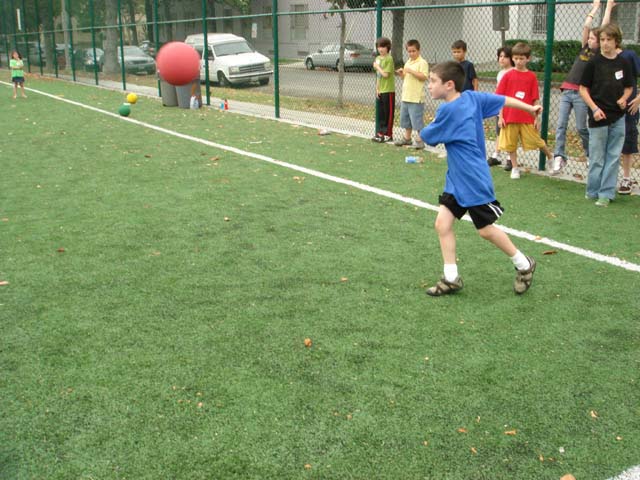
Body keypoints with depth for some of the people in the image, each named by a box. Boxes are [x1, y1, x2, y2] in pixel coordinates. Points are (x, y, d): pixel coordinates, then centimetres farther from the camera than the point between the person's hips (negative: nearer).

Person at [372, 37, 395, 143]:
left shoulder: (389, 59, -12)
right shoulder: (378, 58, 12)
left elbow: (385, 74, -19)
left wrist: (377, 67, -8)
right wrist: (377, 89, 11)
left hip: (388, 90, -8)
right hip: (380, 90, 8)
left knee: (388, 113, 0)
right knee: (380, 113, 11)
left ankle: (388, 134, 5)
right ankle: (380, 132, 18)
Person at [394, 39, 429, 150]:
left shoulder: (422, 63, -10)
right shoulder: (408, 62, 16)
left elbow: (424, 77, -20)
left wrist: (411, 71, -23)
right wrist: (401, 74, 3)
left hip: (416, 98, -9)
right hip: (406, 96, 9)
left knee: (417, 119, -5)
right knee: (405, 118, 16)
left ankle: (420, 140, 2)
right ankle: (407, 138, 29)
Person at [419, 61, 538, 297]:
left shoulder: (448, 110, -22)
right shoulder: (472, 97, 3)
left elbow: (427, 136, -9)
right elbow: (503, 99, 13)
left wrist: (425, 129, 14)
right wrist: (531, 108, 26)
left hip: (474, 180, -9)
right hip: (456, 180, 9)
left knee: (486, 230, 6)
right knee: (442, 223, 3)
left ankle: (524, 265, 27)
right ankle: (451, 278, 9)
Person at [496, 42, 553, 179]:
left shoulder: (532, 77, 0)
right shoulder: (508, 75, 1)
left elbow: (535, 99, 2)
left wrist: (537, 117, 0)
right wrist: (500, 116, -3)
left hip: (527, 118, -1)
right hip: (510, 117, 1)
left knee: (537, 141, 3)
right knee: (510, 144, 5)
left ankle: (551, 158, 25)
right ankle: (515, 168, 19)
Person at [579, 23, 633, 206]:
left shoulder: (623, 64, 5)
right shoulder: (594, 63, -4)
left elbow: (628, 87, 15)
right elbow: (583, 89, -2)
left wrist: (624, 98, -7)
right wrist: (594, 108, -13)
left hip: (618, 117, 3)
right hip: (598, 117, -3)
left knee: (613, 156, 4)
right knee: (597, 157, 3)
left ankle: (606, 193, 10)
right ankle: (593, 191, 16)